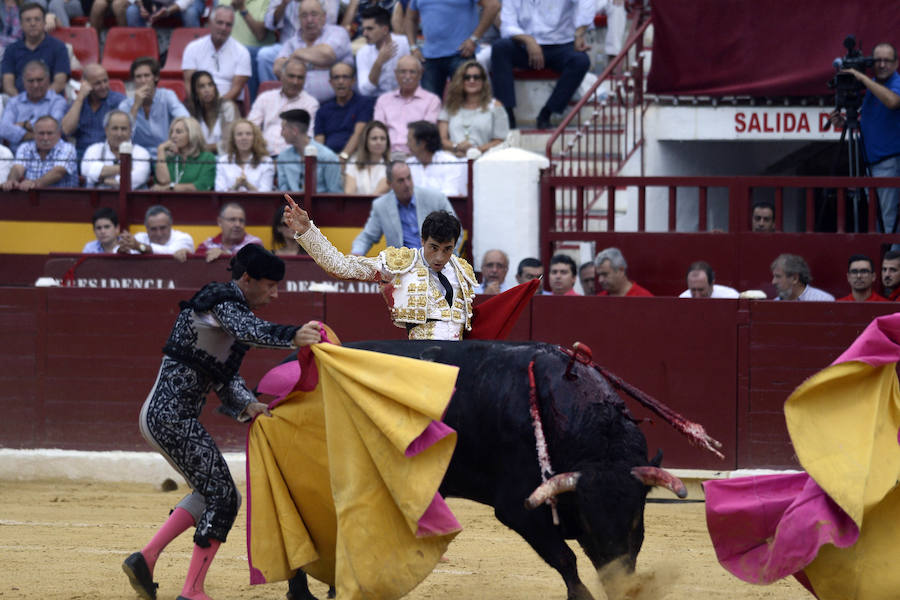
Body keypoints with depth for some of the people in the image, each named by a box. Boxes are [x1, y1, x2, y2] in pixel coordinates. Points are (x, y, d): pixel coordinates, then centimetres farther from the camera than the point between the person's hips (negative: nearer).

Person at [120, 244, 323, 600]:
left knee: (210, 492, 21)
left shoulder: (229, 305, 20)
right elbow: (249, 331, -35)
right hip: (173, 418, -11)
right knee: (222, 496, -7)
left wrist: (249, 406, -1)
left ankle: (144, 560, 19)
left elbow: (226, 380, 18)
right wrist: (292, 336, -51)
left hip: (157, 416, 11)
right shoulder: (223, 303, -11)